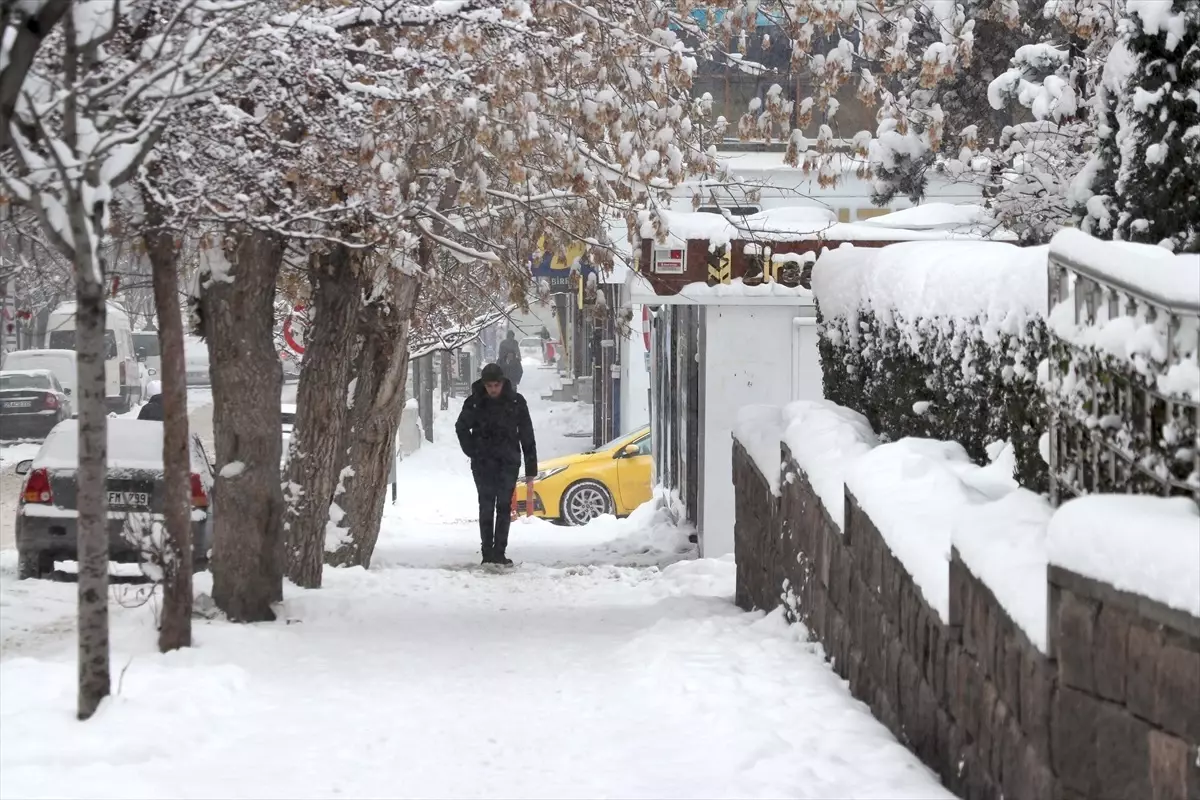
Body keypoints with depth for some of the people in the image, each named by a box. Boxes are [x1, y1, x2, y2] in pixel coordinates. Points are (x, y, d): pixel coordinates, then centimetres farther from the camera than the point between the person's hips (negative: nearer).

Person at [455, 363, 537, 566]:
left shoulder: (516, 402, -3)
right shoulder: (474, 402, -3)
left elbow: (527, 435, 0)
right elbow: (461, 427, 12)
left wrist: (531, 468, -3)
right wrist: (472, 451, 0)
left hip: (508, 462, 0)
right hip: (483, 463, 0)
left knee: (504, 507, 0)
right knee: (486, 507, -1)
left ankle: (499, 553, 3)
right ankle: (487, 553, 2)